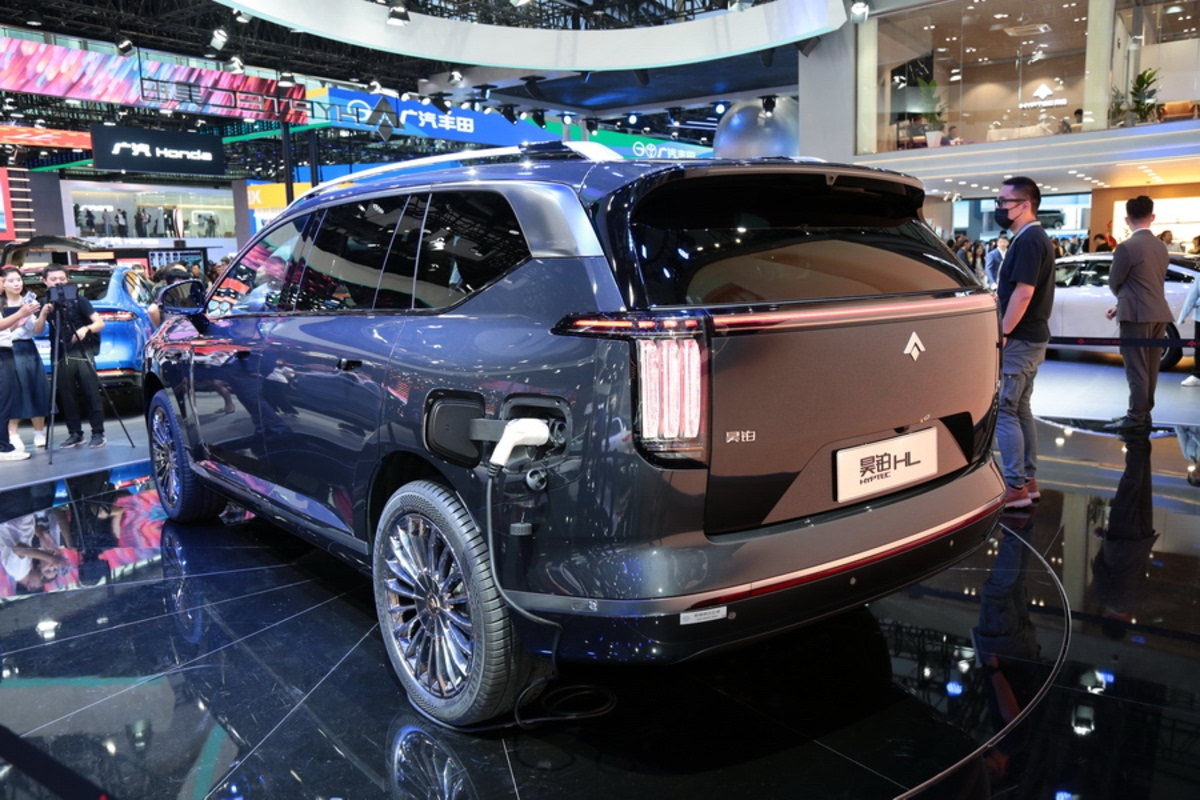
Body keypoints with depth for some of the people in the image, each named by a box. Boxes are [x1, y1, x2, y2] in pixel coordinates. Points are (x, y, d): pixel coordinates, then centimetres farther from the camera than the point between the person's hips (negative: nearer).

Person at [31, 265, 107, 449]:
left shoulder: (78, 301, 1)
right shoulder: (45, 304, 9)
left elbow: (100, 323, -4)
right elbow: (37, 331, 1)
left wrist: (86, 329, -23)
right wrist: (43, 314, -16)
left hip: (83, 353, -4)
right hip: (61, 356, 4)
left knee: (91, 394, -8)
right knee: (65, 397, 4)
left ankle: (98, 433, -5)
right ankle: (75, 434, 12)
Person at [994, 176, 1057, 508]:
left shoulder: (1028, 240, -16)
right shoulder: (1034, 238, 16)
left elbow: (1023, 293, -24)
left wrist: (1002, 335, -21)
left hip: (1020, 340, -10)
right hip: (1031, 338, 10)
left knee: (1004, 411, -7)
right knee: (1019, 409, 14)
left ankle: (1015, 487, -4)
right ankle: (1028, 480, 20)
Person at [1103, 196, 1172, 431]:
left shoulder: (1126, 247, -14)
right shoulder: (1161, 246, 11)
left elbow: (1114, 284, -5)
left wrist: (1123, 300, 16)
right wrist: (1122, 306, 19)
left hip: (1138, 316, -8)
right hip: (1158, 313, 8)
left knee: (1136, 368, -4)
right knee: (1150, 367, 12)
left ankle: (1136, 416, -1)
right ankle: (1144, 412, 18)